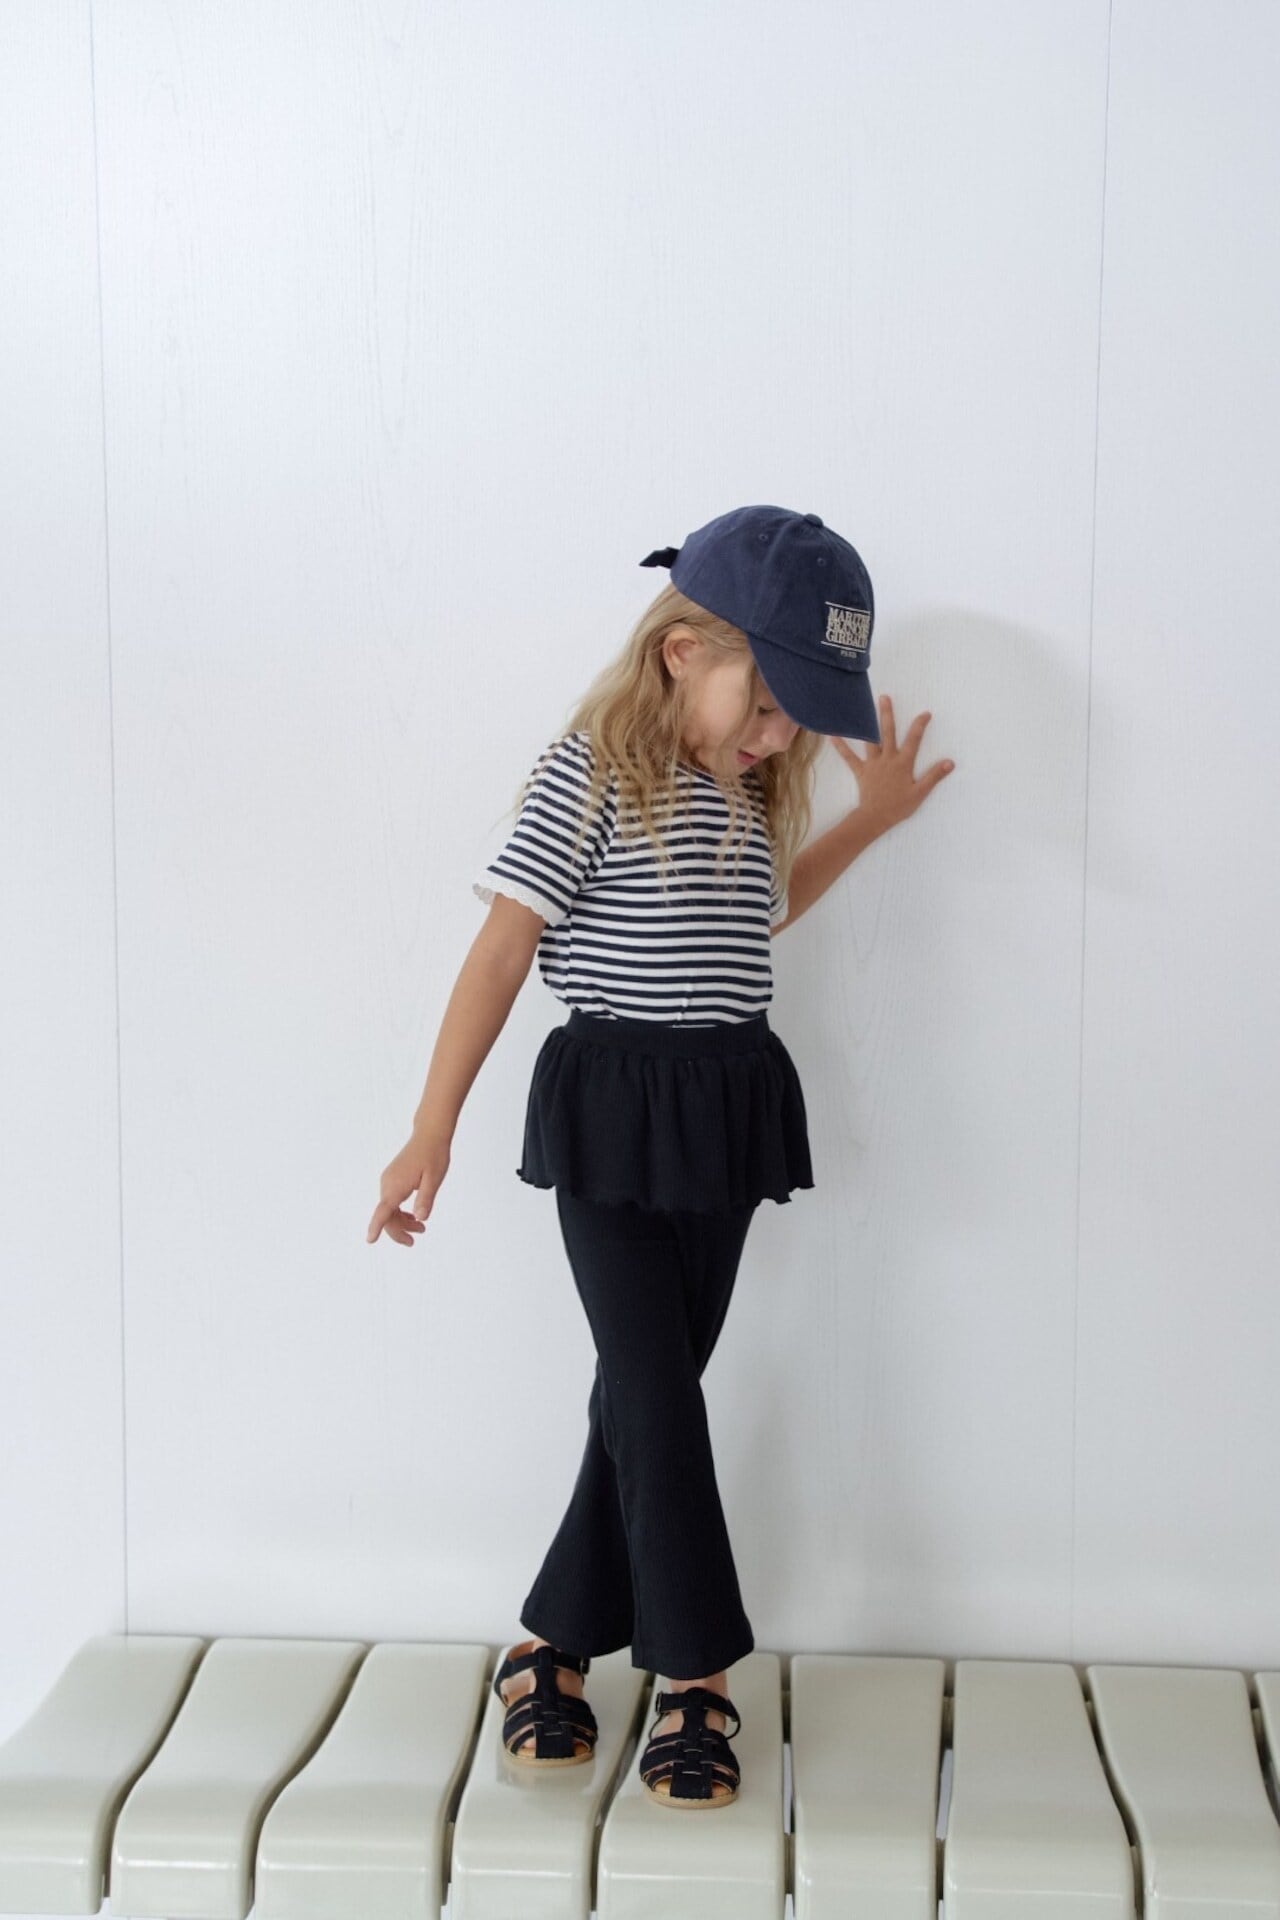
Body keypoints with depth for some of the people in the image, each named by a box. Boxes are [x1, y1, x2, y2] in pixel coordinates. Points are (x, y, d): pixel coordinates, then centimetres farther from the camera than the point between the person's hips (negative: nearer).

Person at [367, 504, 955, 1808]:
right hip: (614, 1109, -7)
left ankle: (555, 1647, 22)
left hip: (726, 1110, 7)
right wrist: (432, 1135, -16)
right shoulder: (590, 775, -12)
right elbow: (501, 952, -14)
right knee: (657, 1398, -2)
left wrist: (867, 820, 23)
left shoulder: (746, 787, 10)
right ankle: (699, 1679, 9)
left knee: (649, 1395, 10)